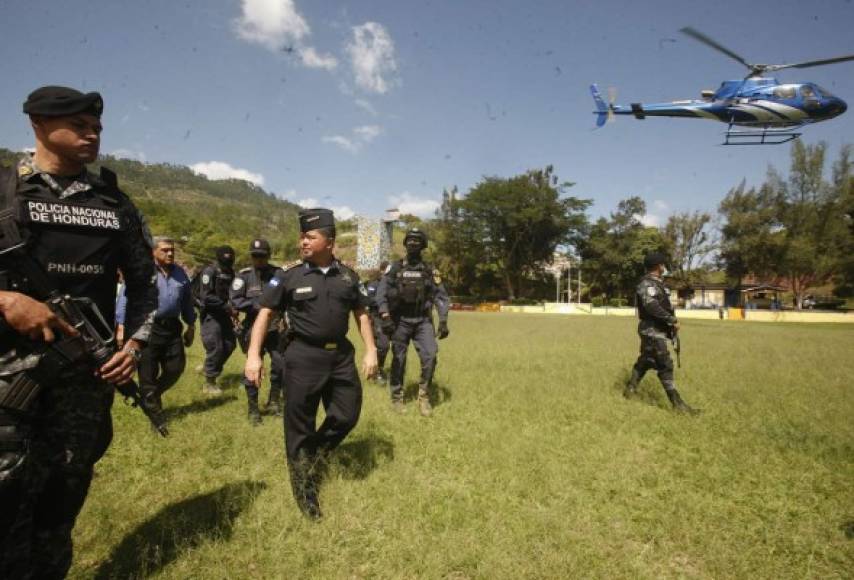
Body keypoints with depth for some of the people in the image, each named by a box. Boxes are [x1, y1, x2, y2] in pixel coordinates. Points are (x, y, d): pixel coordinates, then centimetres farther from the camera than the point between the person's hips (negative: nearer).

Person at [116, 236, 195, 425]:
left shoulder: (180, 273, 11)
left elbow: (187, 302, 17)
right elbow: (125, 300, -9)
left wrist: (191, 326, 18)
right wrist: (122, 326, -14)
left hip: (172, 328, 5)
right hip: (147, 329, -5)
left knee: (176, 368, 9)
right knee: (148, 373, 5)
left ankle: (152, 395, 35)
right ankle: (153, 410, 19)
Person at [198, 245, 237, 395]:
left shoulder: (230, 272, 8)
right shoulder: (209, 271, -15)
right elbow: (206, 297, -22)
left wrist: (233, 310, 0)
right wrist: (228, 307, -23)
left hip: (223, 314, 8)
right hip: (210, 314, -7)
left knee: (230, 344, 9)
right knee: (215, 347, -8)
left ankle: (208, 368, 29)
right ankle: (209, 383, 6)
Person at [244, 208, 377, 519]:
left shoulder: (347, 276, 3)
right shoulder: (289, 275, -6)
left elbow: (361, 314, 11)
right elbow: (265, 313, -4)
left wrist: (371, 350, 5)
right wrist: (253, 354, -12)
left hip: (341, 355, 4)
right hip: (303, 357, -3)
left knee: (347, 415, 11)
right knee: (299, 427, 6)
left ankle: (314, 456, 39)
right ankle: (305, 492, 25)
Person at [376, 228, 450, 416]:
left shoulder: (430, 270, 6)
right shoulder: (394, 268, 3)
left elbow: (441, 296, 3)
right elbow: (382, 293, -3)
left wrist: (443, 322, -6)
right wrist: (385, 316, -15)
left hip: (423, 321, 1)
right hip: (400, 321, -1)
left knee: (430, 356, -11)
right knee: (398, 360, 4)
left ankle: (424, 396, 6)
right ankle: (397, 397, 21)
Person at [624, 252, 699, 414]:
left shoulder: (657, 283, 16)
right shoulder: (647, 283, -16)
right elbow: (652, 306, -30)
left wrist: (672, 321, 6)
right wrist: (672, 320, -26)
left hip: (657, 330, 10)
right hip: (652, 331, -10)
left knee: (645, 361, 19)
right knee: (665, 366, -9)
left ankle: (630, 388, 31)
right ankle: (677, 403, -7)